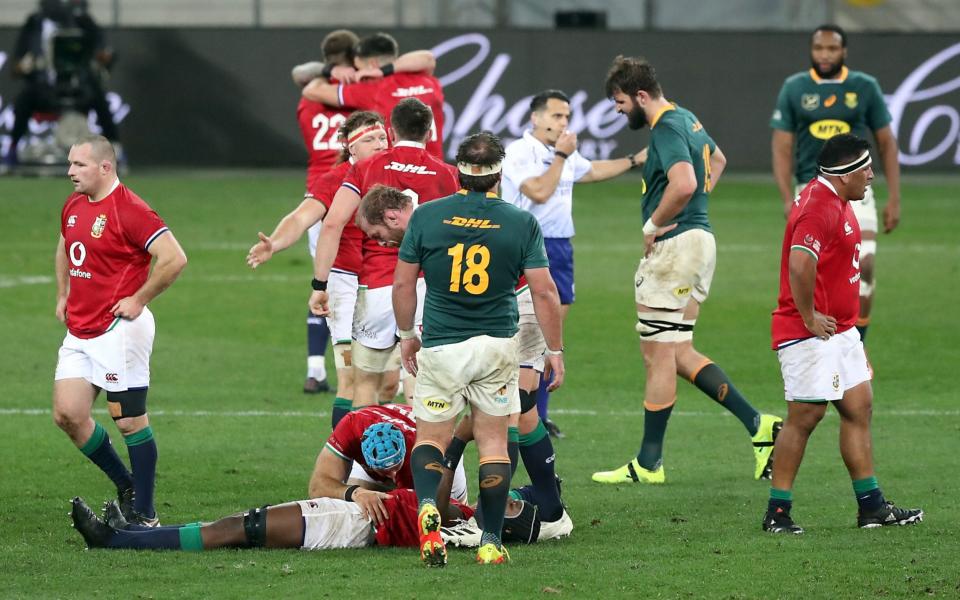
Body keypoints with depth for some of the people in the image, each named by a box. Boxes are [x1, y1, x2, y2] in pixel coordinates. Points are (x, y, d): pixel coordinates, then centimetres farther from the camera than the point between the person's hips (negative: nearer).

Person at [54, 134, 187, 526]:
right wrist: (63, 295, 23)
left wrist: (139, 299, -15)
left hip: (119, 329, -9)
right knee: (67, 414, 1)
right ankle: (127, 488, 18)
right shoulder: (73, 205, 11)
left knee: (130, 421, -3)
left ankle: (144, 514, 5)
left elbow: (174, 258, -21)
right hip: (79, 330, 9)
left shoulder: (129, 210, -16)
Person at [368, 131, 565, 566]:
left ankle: (428, 507, -18)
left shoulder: (426, 217, -6)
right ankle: (491, 541, 9)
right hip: (498, 346, 0)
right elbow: (545, 292, -6)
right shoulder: (522, 224, -6)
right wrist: (555, 350, 5)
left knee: (431, 437, 12)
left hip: (440, 347, 0)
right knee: (493, 440, 12)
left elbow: (403, 283, 1)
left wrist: (406, 335, 17)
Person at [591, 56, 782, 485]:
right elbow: (717, 160, 34)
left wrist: (653, 225, -18)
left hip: (675, 244, -10)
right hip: (700, 238, 10)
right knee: (679, 353, 13)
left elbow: (684, 182, -32)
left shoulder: (666, 129, -16)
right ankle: (756, 424, 5)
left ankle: (649, 463, 5)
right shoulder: (686, 120, 15)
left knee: (659, 354, -2)